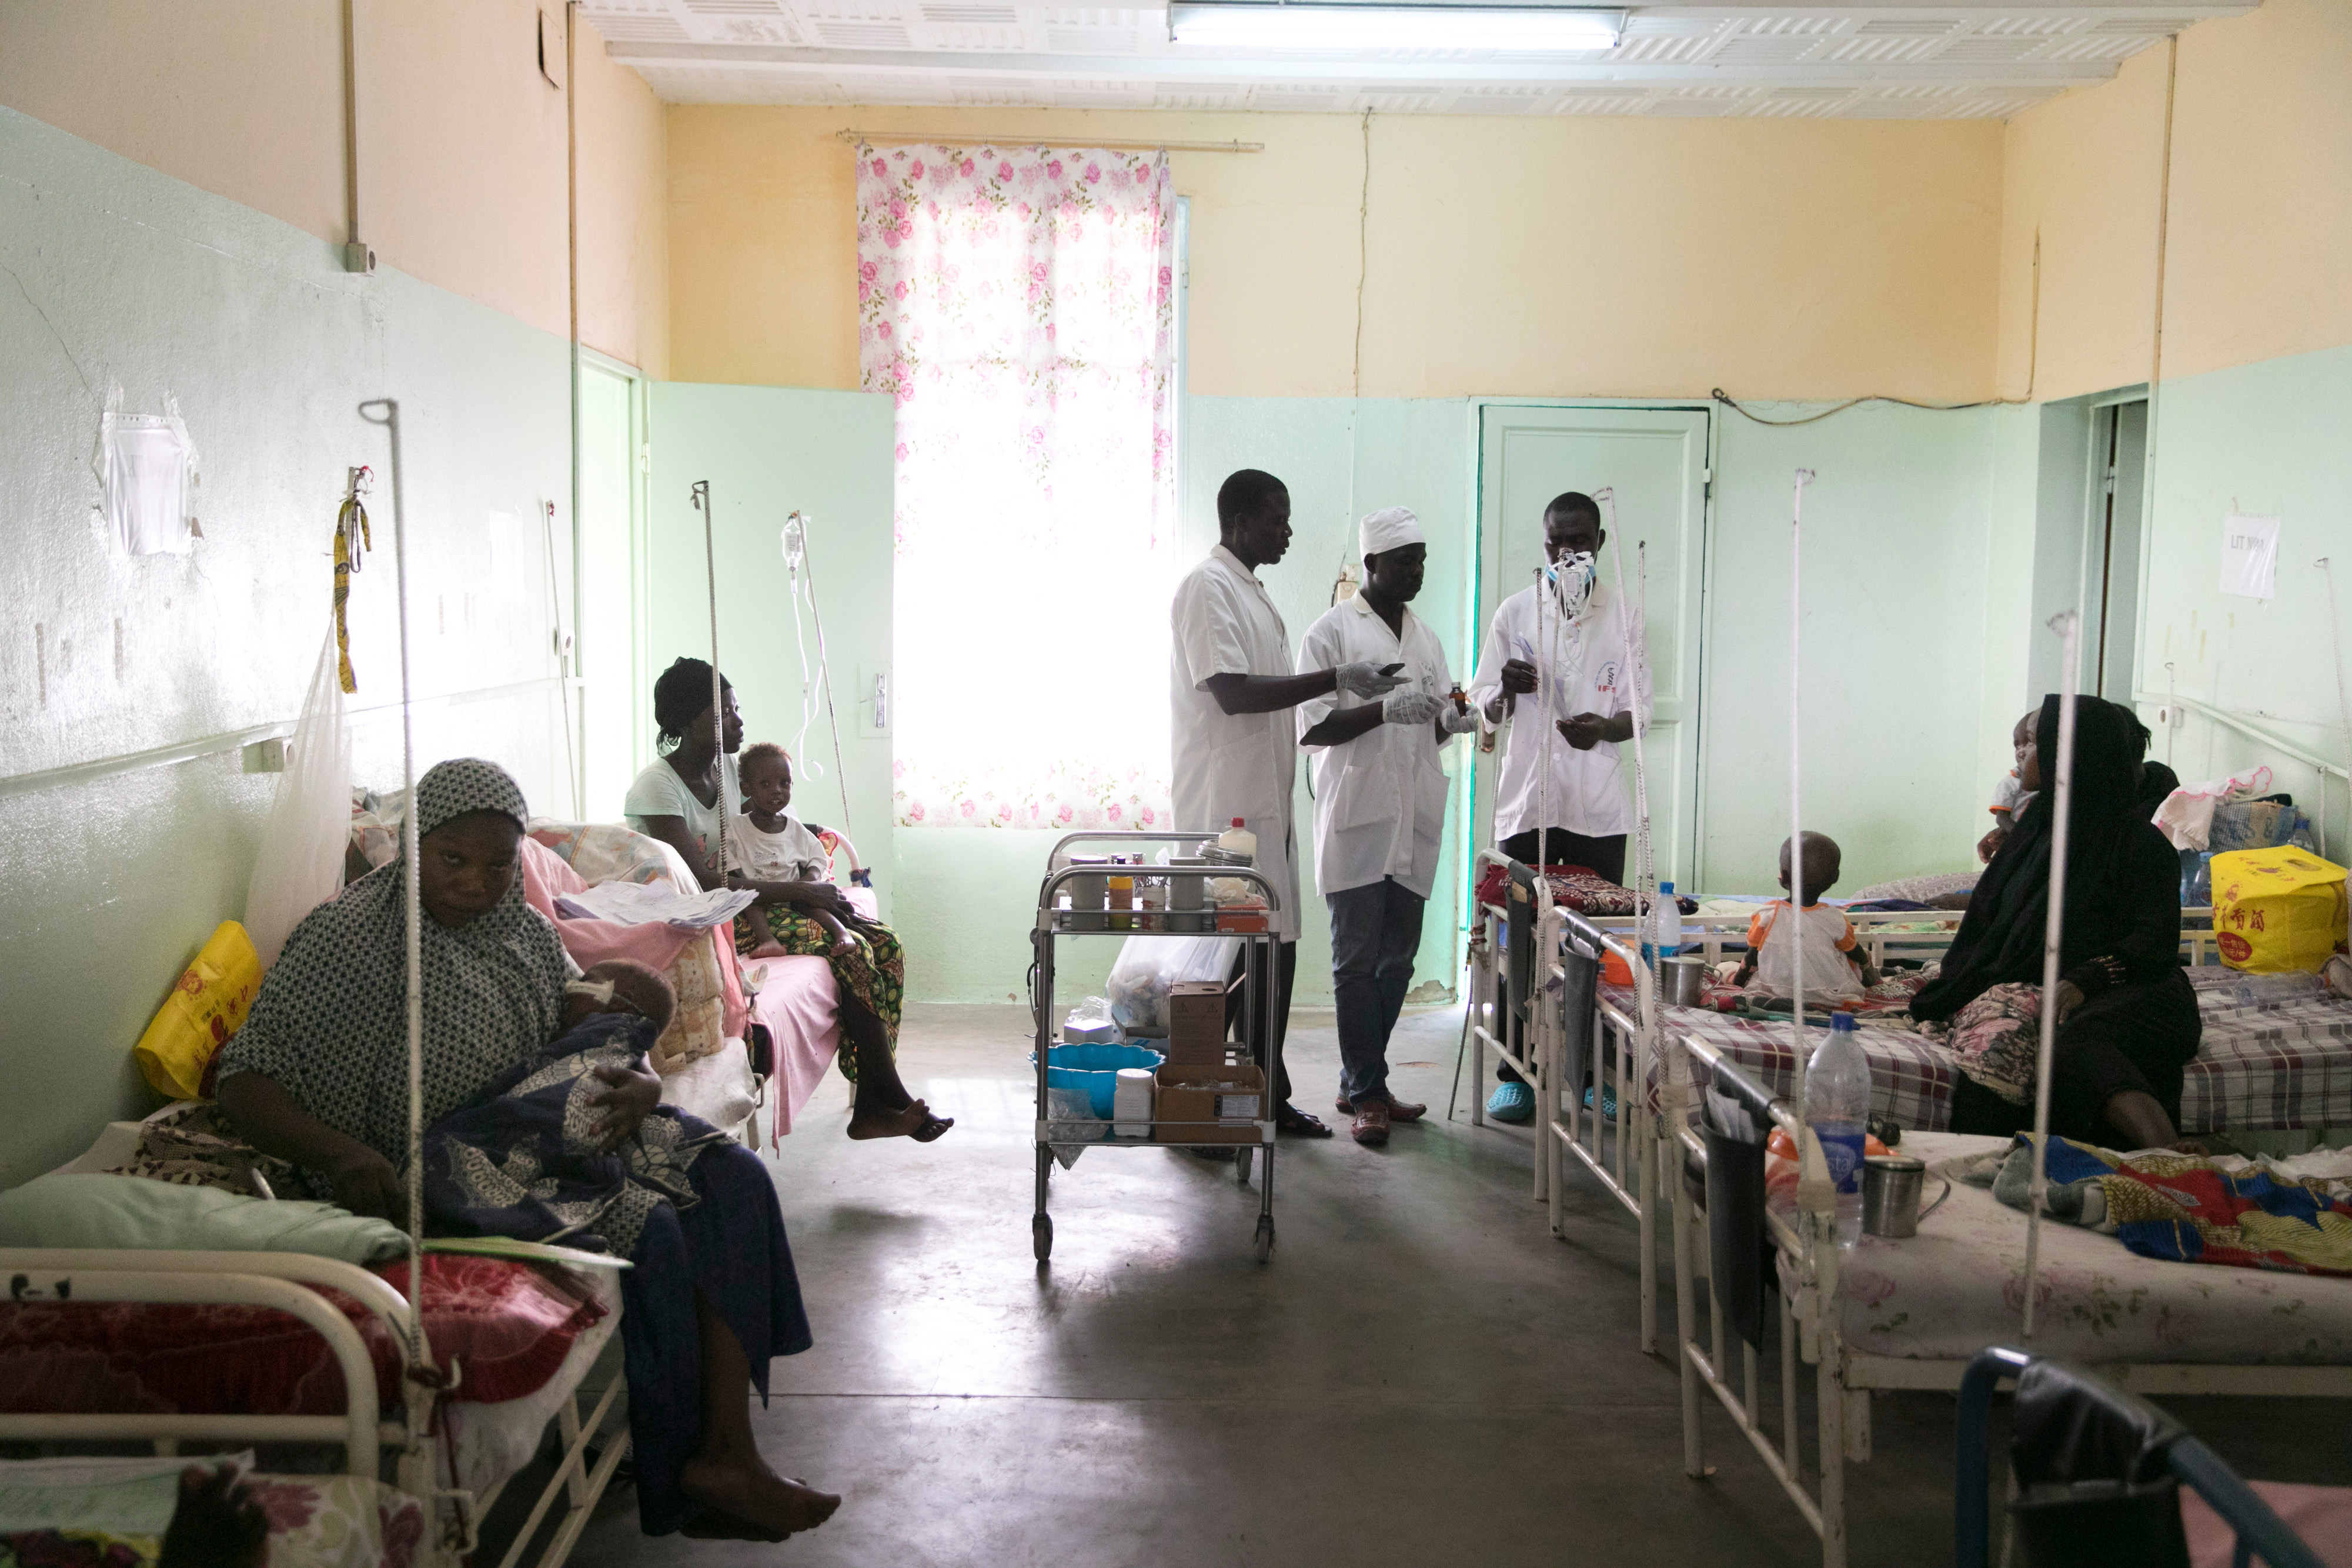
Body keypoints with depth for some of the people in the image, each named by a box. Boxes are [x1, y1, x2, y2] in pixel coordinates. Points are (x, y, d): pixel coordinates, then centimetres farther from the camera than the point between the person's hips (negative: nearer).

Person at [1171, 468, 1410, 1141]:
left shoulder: (1255, 593, 20)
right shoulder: (1207, 587, -11)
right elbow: (1232, 693, -21)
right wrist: (1336, 679, -20)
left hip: (1267, 803, 10)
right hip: (1226, 806, -10)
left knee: (1275, 951, 11)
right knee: (1227, 953, -7)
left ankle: (1268, 1095, 20)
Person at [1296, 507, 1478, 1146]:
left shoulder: (1425, 637, 18)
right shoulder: (1334, 630, -2)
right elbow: (1312, 727, -9)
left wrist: (1453, 719, 0)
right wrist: (1385, 710, -21)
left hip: (1413, 820, 7)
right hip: (1356, 817, -7)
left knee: (1397, 960, 9)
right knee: (1357, 961, -4)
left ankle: (1360, 1083, 20)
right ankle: (1368, 1094, 2)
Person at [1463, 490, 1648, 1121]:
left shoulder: (1624, 617, 8)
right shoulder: (1515, 612, 7)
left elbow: (1639, 708, 5)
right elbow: (1485, 706, 7)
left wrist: (1603, 728, -18)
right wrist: (1507, 693, -17)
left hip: (1600, 806, 0)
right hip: (1527, 800, 0)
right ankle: (1518, 1074, 8)